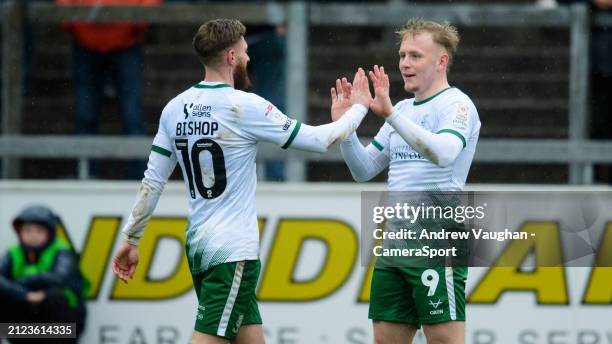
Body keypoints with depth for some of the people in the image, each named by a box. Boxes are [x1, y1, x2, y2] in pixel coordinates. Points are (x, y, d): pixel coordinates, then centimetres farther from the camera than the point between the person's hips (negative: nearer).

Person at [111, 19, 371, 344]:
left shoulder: (175, 109, 6)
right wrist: (359, 108, 11)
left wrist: (130, 239, 16)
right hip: (233, 250, -7)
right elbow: (319, 140, -5)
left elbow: (152, 182, 8)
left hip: (198, 244, 8)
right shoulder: (244, 107, -12)